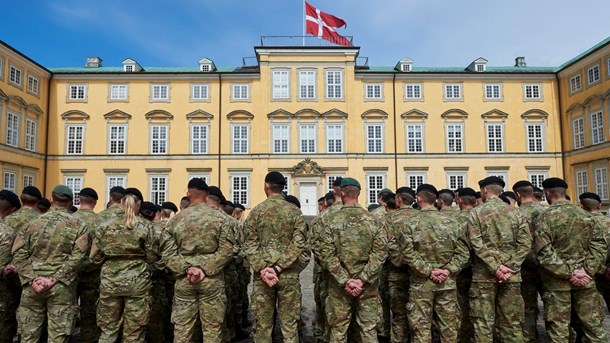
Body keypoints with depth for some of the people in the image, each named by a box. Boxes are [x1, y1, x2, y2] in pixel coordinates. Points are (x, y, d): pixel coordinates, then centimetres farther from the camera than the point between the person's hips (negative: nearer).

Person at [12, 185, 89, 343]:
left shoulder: (34, 222, 6)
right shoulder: (78, 225, -2)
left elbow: (19, 254, 0)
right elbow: (76, 257, -12)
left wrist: (32, 278, -5)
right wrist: (55, 279, -12)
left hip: (33, 286, 3)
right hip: (62, 287, -2)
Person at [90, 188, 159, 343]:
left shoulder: (104, 225, 0)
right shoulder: (145, 225, -7)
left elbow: (95, 257, 2)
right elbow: (152, 257, -5)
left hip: (110, 282, 2)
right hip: (137, 283, -2)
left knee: (108, 330, 16)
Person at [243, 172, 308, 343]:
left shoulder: (256, 211, 0)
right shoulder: (294, 211, 1)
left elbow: (249, 245, -5)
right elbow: (299, 244, -8)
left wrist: (262, 269, -8)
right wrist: (278, 267, -10)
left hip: (262, 275, 0)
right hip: (289, 274, 0)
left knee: (262, 325, 10)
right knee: (290, 325, 9)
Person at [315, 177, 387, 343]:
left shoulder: (330, 221, -5)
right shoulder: (374, 221, -2)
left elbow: (326, 254, -11)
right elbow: (380, 253, -9)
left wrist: (344, 280, -10)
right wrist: (363, 279, -10)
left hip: (339, 285, -1)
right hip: (368, 286, 1)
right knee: (369, 330, 12)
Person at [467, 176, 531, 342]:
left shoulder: (476, 212, -2)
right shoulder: (514, 212, 7)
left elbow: (477, 244, -12)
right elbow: (525, 242, -1)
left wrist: (495, 267, -11)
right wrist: (511, 268, -4)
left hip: (484, 275, -3)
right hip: (511, 275, 3)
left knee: (483, 322, 4)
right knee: (511, 322, 11)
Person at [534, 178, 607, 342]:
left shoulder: (545, 217, -11)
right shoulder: (585, 214, 4)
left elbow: (544, 252, -18)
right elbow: (599, 245, 2)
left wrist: (568, 273, -12)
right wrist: (588, 270, -3)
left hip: (557, 281, -4)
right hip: (585, 280, 4)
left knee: (558, 329, 5)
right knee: (593, 325, 13)